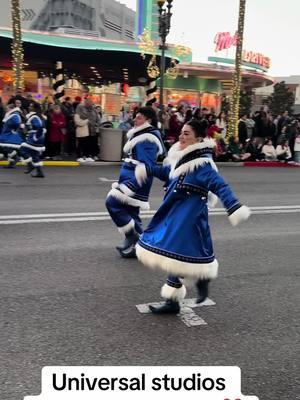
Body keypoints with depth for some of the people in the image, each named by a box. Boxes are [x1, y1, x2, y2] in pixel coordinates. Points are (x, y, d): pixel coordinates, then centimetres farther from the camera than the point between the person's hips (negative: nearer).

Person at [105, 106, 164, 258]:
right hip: (131, 180, 10)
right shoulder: (141, 136, 17)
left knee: (113, 203, -13)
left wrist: (130, 185, -28)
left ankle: (133, 238, -4)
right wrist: (123, 181, 26)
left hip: (135, 182, -10)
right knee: (130, 213, 13)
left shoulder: (147, 139, -16)